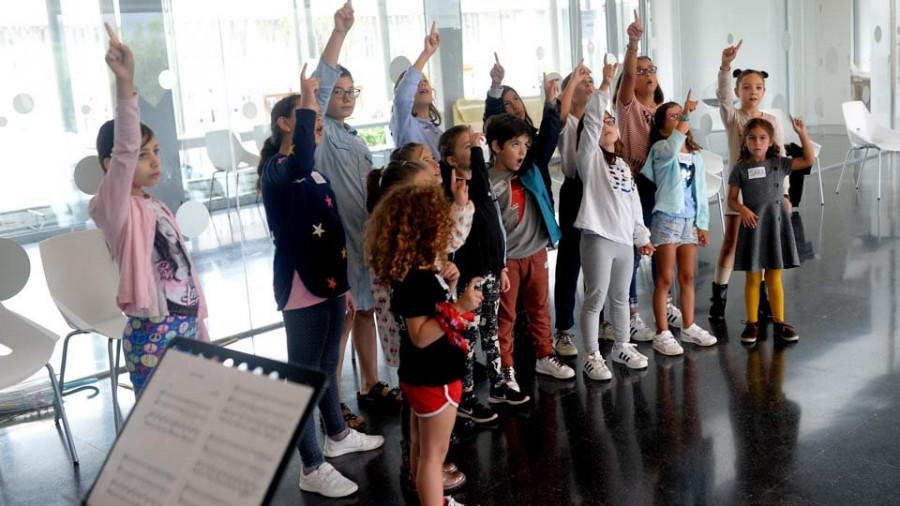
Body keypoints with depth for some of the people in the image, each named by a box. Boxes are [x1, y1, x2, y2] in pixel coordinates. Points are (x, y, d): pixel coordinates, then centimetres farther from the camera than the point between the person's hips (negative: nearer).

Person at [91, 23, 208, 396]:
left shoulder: (157, 206, 12)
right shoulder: (112, 209, -11)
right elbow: (123, 150, -29)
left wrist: (201, 331, 18)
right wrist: (124, 83, -42)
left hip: (186, 327, 8)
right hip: (152, 335, -8)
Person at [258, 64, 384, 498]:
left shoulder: (316, 172, 13)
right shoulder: (277, 169, -15)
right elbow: (300, 162, -42)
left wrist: (345, 283, 21)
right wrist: (306, 102, -36)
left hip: (328, 281, 9)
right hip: (301, 287, -9)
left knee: (328, 364, 23)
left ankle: (337, 435, 41)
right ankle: (312, 469, 9)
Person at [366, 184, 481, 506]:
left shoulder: (417, 271, 2)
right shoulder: (416, 279, -27)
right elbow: (420, 335, -29)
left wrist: (448, 285, -4)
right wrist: (459, 308, -33)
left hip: (423, 373, 10)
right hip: (434, 377, -10)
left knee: (421, 446, 23)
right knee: (434, 452, 4)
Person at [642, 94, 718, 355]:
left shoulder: (696, 157, 13)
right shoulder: (660, 149, -6)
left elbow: (701, 192, 14)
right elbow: (671, 149, -32)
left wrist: (703, 223, 8)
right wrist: (686, 116, -34)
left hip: (690, 220, 6)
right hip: (667, 218, -6)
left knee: (688, 278, 13)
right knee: (665, 279, -2)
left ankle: (689, 328, 24)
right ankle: (662, 334, 3)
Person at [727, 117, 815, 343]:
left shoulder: (779, 163, 3)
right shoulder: (741, 168, -2)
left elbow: (809, 160, 1)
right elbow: (732, 199, 0)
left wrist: (802, 133, -5)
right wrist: (742, 209, -19)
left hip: (776, 225, 1)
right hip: (752, 225, -1)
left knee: (774, 279, 8)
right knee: (753, 279, 6)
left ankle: (779, 322, 19)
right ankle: (752, 322, 16)